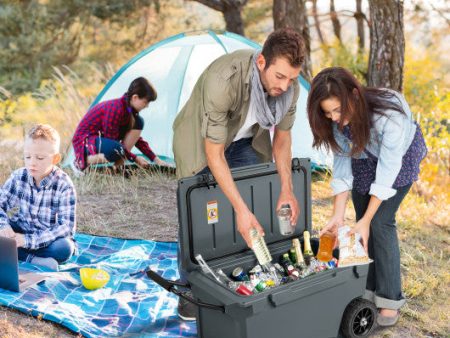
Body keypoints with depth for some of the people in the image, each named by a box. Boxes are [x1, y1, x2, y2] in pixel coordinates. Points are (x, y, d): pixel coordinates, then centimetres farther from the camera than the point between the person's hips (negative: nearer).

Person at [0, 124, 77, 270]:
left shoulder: (63, 185, -19)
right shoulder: (18, 177, -7)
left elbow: (66, 226, -25)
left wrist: (28, 240, -33)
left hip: (49, 239, -4)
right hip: (21, 233, 4)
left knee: (64, 247, -35)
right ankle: (33, 259, -25)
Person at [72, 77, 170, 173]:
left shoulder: (128, 109, -1)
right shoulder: (115, 109, -28)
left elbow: (137, 140, 9)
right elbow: (114, 147, -24)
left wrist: (155, 159, 3)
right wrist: (134, 158, -17)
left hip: (104, 138, 9)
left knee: (138, 122, -6)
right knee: (116, 150, -40)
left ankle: (119, 166, -6)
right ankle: (81, 162, -14)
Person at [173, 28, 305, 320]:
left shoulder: (289, 85, -23)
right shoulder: (223, 80, -41)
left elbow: (282, 136, -6)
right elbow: (214, 154, -34)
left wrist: (287, 189, -18)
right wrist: (241, 209, -36)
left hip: (246, 142, 5)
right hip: (201, 141, -5)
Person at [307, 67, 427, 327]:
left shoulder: (390, 113, -41)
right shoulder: (337, 119, -26)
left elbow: (388, 167, -34)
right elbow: (342, 161, -18)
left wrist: (367, 219, -32)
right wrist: (338, 215, -24)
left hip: (401, 157, -4)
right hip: (364, 159, 5)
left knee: (381, 222, -14)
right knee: (364, 221, 0)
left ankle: (390, 300, -3)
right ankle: (367, 291, 12)